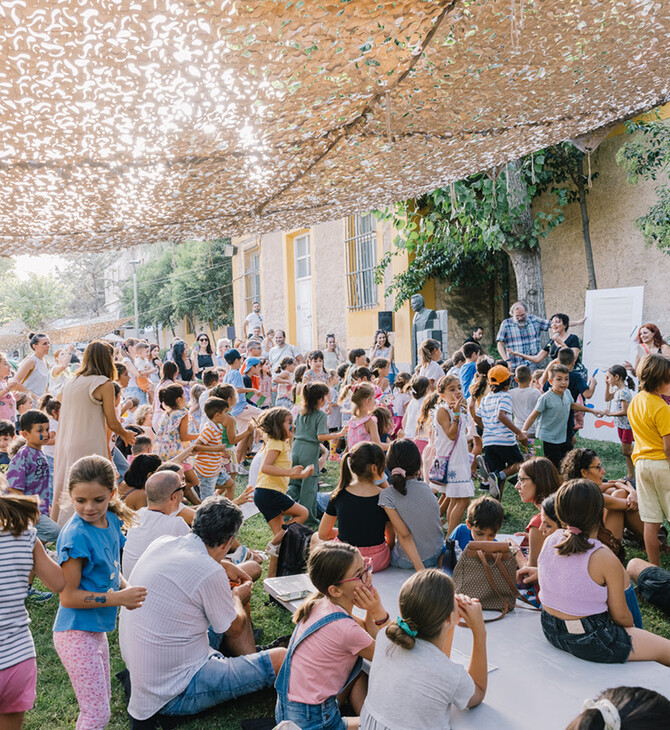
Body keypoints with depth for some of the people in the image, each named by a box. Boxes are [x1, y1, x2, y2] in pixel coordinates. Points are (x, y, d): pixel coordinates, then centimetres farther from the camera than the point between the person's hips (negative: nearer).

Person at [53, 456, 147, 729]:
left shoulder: (111, 521, -1)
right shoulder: (76, 535, -23)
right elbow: (68, 597, -20)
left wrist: (126, 588, -6)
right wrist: (119, 598, -21)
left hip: (97, 630, 8)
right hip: (77, 634, -8)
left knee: (101, 704, 23)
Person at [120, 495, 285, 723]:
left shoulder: (162, 543, -3)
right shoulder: (211, 574, -26)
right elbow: (235, 629, -6)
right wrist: (237, 596, 14)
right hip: (174, 696, -9)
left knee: (233, 612, 19)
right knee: (280, 659, -10)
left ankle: (253, 668, 27)